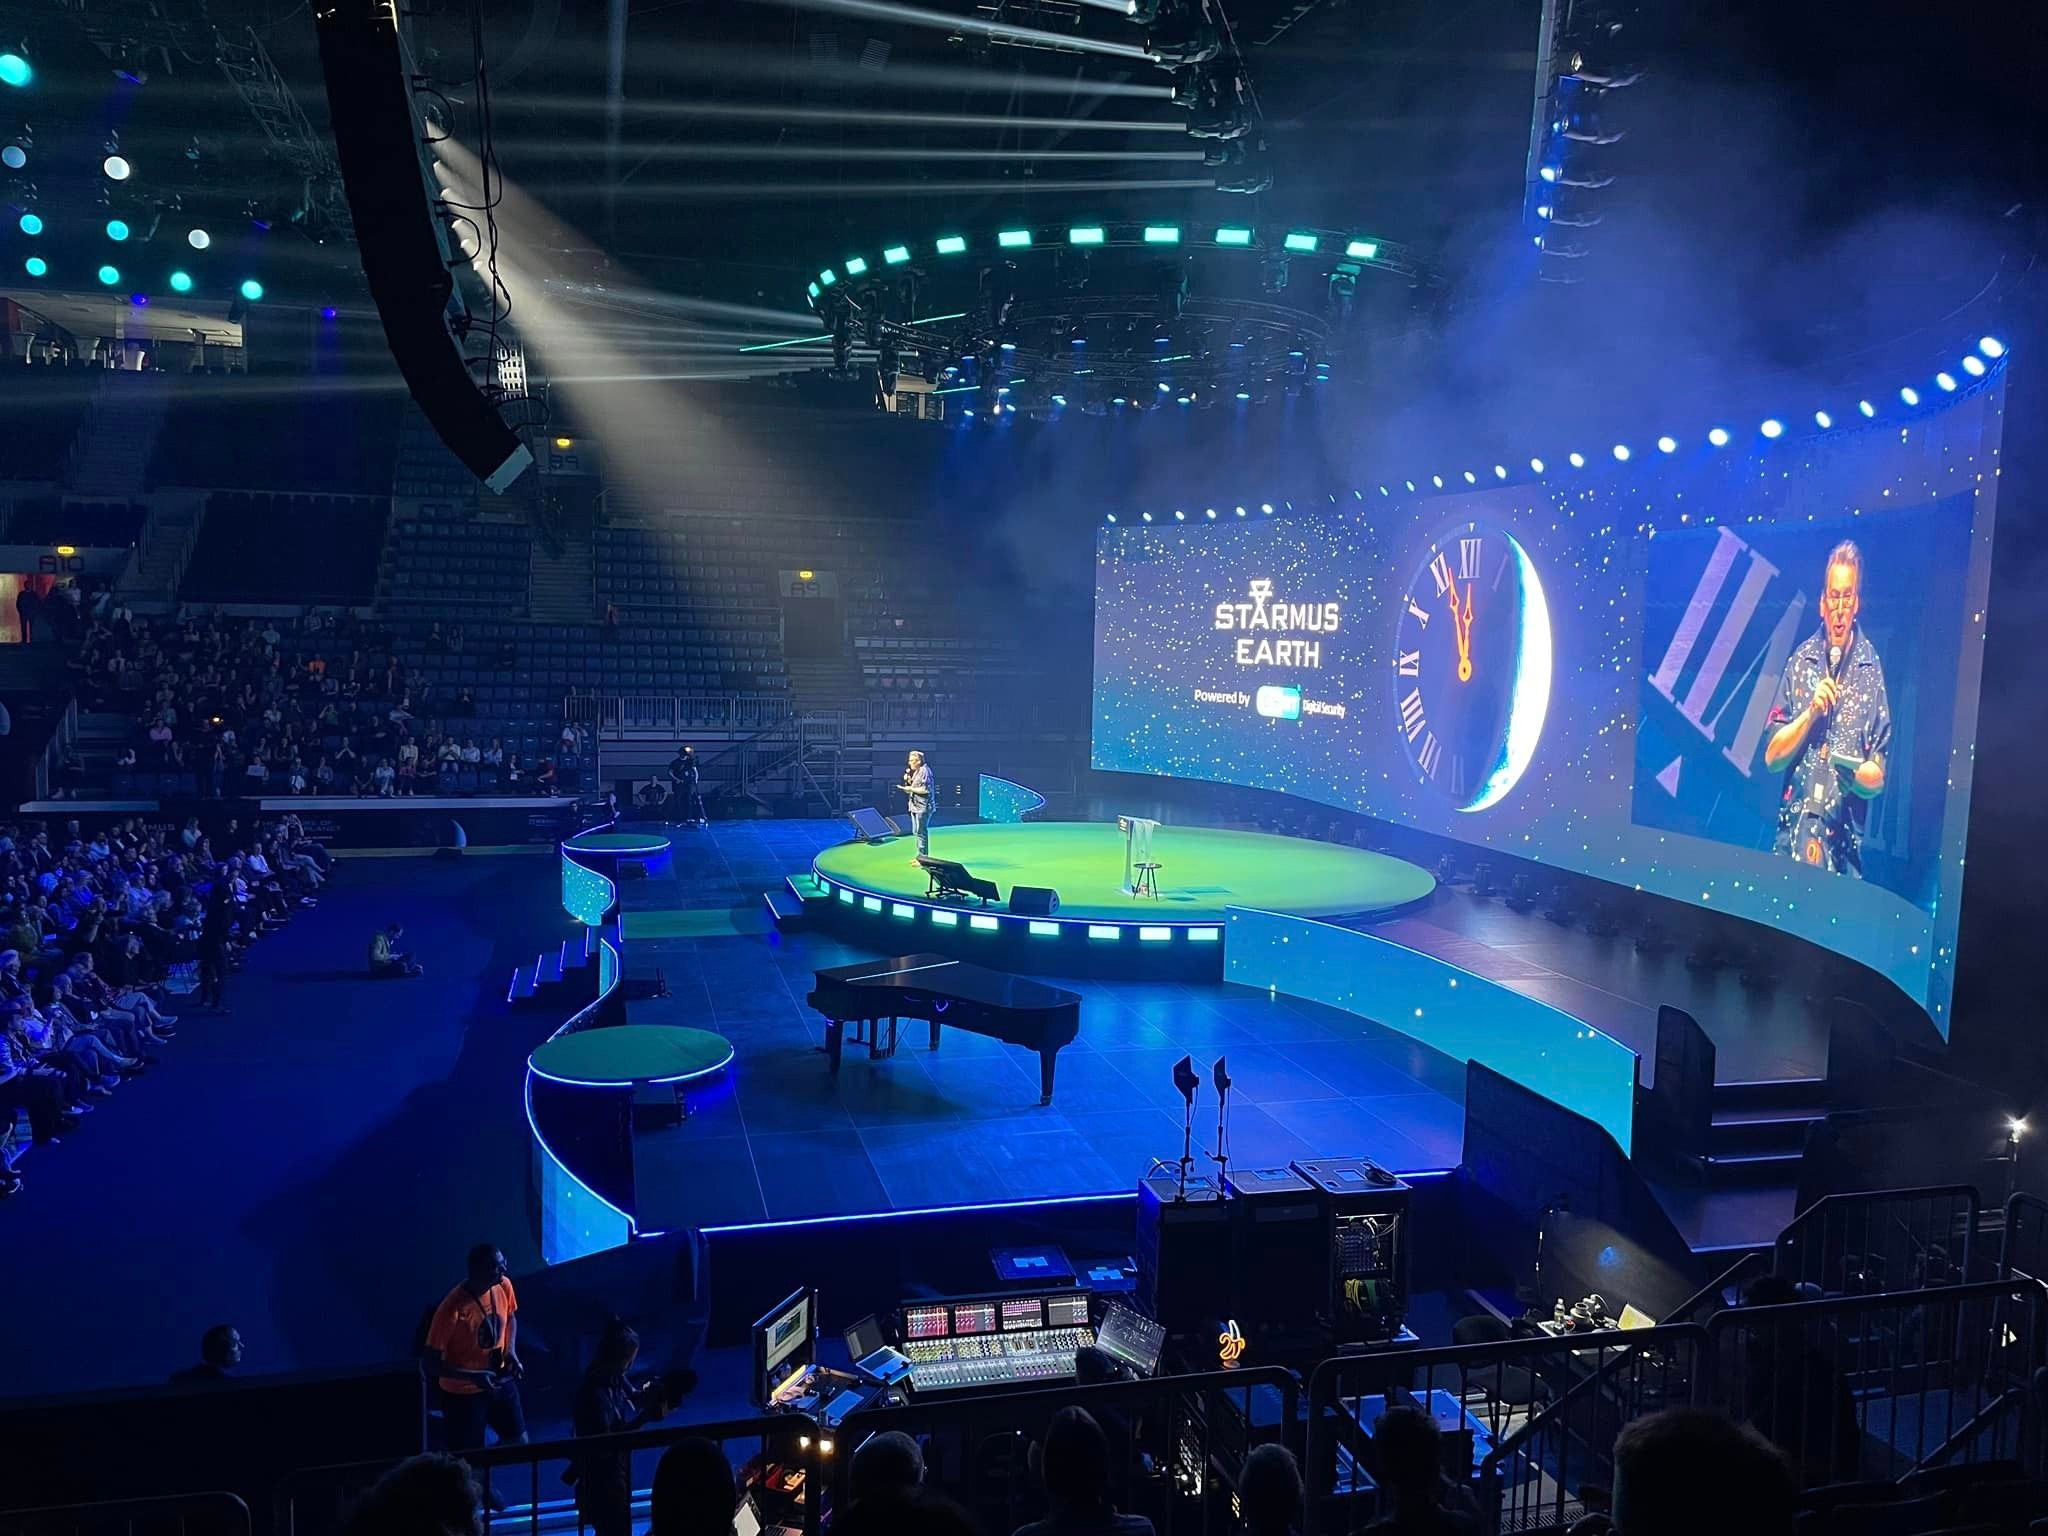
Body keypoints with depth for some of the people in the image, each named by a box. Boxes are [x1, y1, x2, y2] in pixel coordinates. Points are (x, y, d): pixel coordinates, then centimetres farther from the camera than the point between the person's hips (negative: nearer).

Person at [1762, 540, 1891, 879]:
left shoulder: (1871, 669, 2)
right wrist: (1811, 713, -9)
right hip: (1793, 832, 1)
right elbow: (1771, 756, 3)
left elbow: (1878, 778, 3)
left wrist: (1854, 772, -18)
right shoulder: (1800, 660, 6)